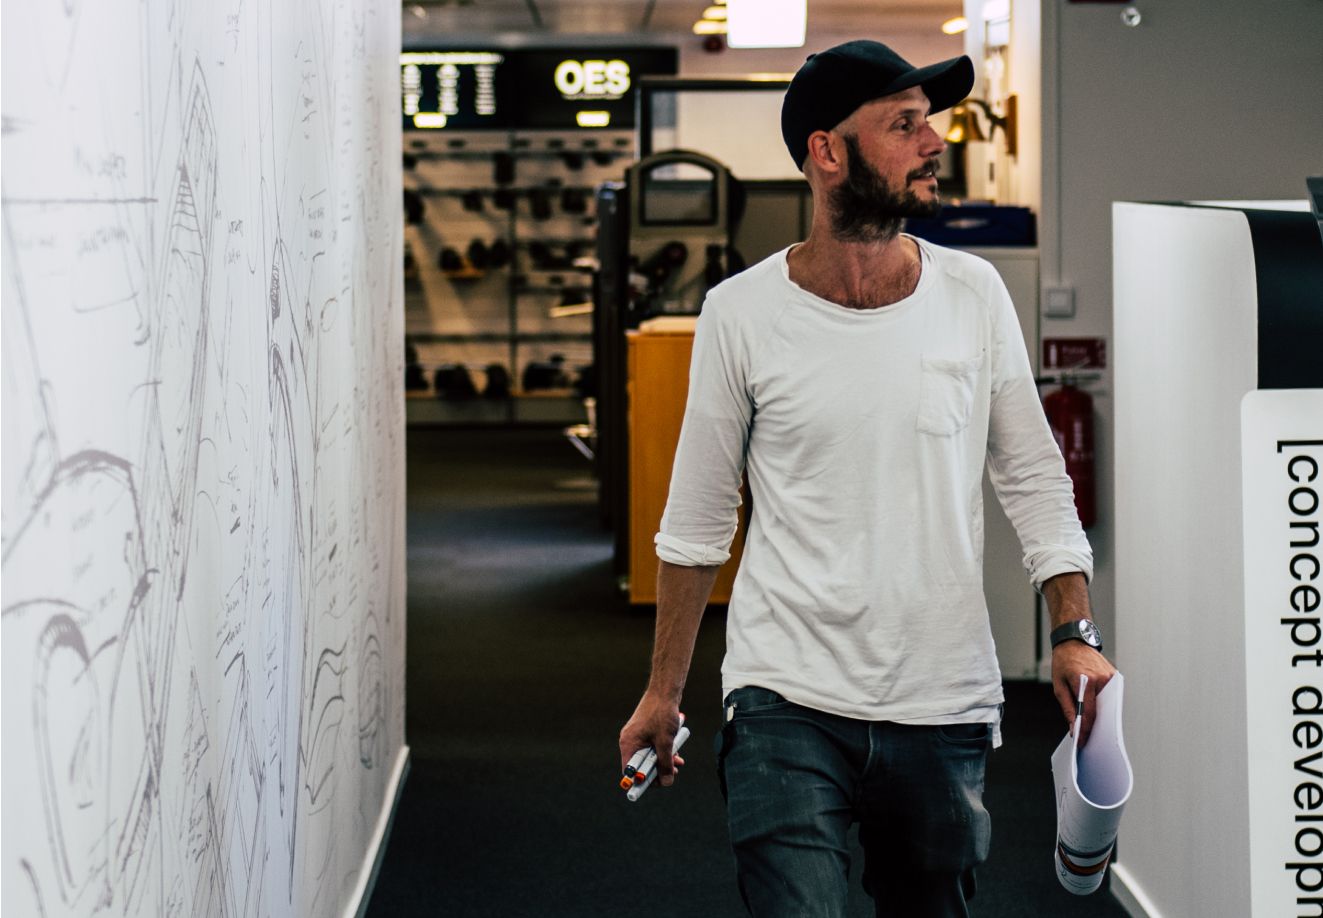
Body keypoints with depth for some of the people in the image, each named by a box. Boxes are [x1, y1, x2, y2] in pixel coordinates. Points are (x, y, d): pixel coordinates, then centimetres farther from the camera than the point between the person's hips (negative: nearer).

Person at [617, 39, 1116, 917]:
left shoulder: (974, 295, 2)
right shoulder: (742, 313, -3)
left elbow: (1036, 481, 8)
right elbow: (697, 521, 5)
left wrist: (1074, 632, -4)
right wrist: (664, 691, 8)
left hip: (944, 712, 2)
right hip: (788, 709, -2)